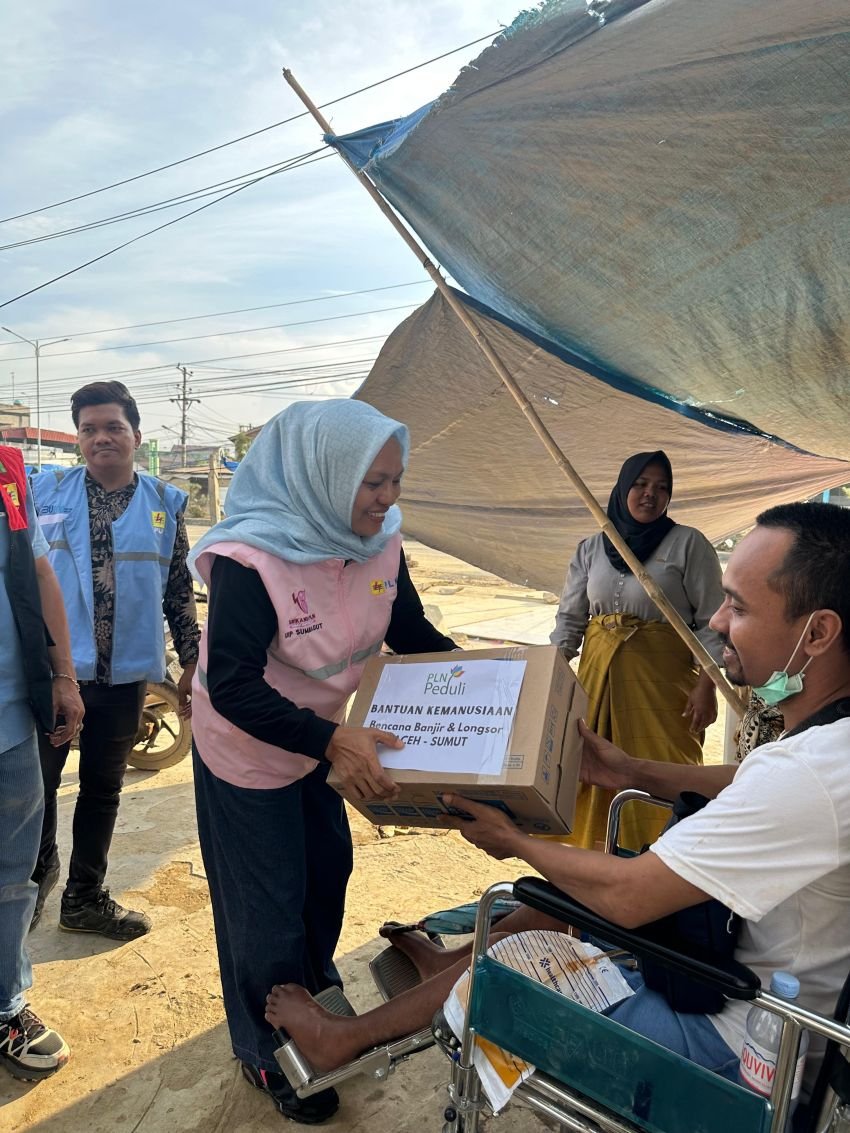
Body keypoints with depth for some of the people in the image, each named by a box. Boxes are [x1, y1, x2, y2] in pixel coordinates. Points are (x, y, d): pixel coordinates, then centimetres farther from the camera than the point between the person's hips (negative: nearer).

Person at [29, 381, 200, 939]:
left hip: (125, 675, 1)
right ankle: (39, 869, 42)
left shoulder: (165, 503, 2)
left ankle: (85, 898, 34)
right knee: (37, 782, 11)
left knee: (103, 789, 14)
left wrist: (193, 661, 2)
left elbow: (180, 590, 5)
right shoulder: (45, 491, -1)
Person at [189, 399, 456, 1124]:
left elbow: (412, 634, -2)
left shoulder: (379, 542, -13)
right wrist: (334, 741, -43)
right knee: (268, 906, 9)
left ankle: (317, 1003, 52)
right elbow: (232, 685, -35)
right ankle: (271, 1057, 37)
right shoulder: (251, 558, -33)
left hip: (323, 742, 7)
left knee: (328, 871, 22)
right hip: (246, 750, -6)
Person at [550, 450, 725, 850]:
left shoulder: (688, 544, -1)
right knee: (597, 778, 6)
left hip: (663, 680, -3)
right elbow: (569, 619, 11)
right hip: (599, 675, 4)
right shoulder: (591, 548, 10)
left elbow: (710, 623, -3)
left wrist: (706, 687, -12)